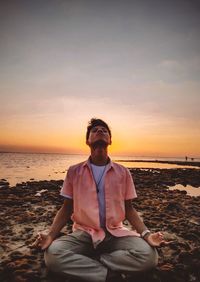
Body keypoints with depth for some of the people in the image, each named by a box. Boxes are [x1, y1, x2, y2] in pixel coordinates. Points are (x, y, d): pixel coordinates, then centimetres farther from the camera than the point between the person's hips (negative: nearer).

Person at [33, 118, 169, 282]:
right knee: (53, 254, -31)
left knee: (148, 255, -27)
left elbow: (129, 209, 6)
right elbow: (66, 209, 4)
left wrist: (146, 233, -11)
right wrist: (51, 235, -13)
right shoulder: (74, 172, 1)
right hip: (84, 234, -1)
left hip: (116, 234, 2)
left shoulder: (123, 173, 2)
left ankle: (84, 262, -11)